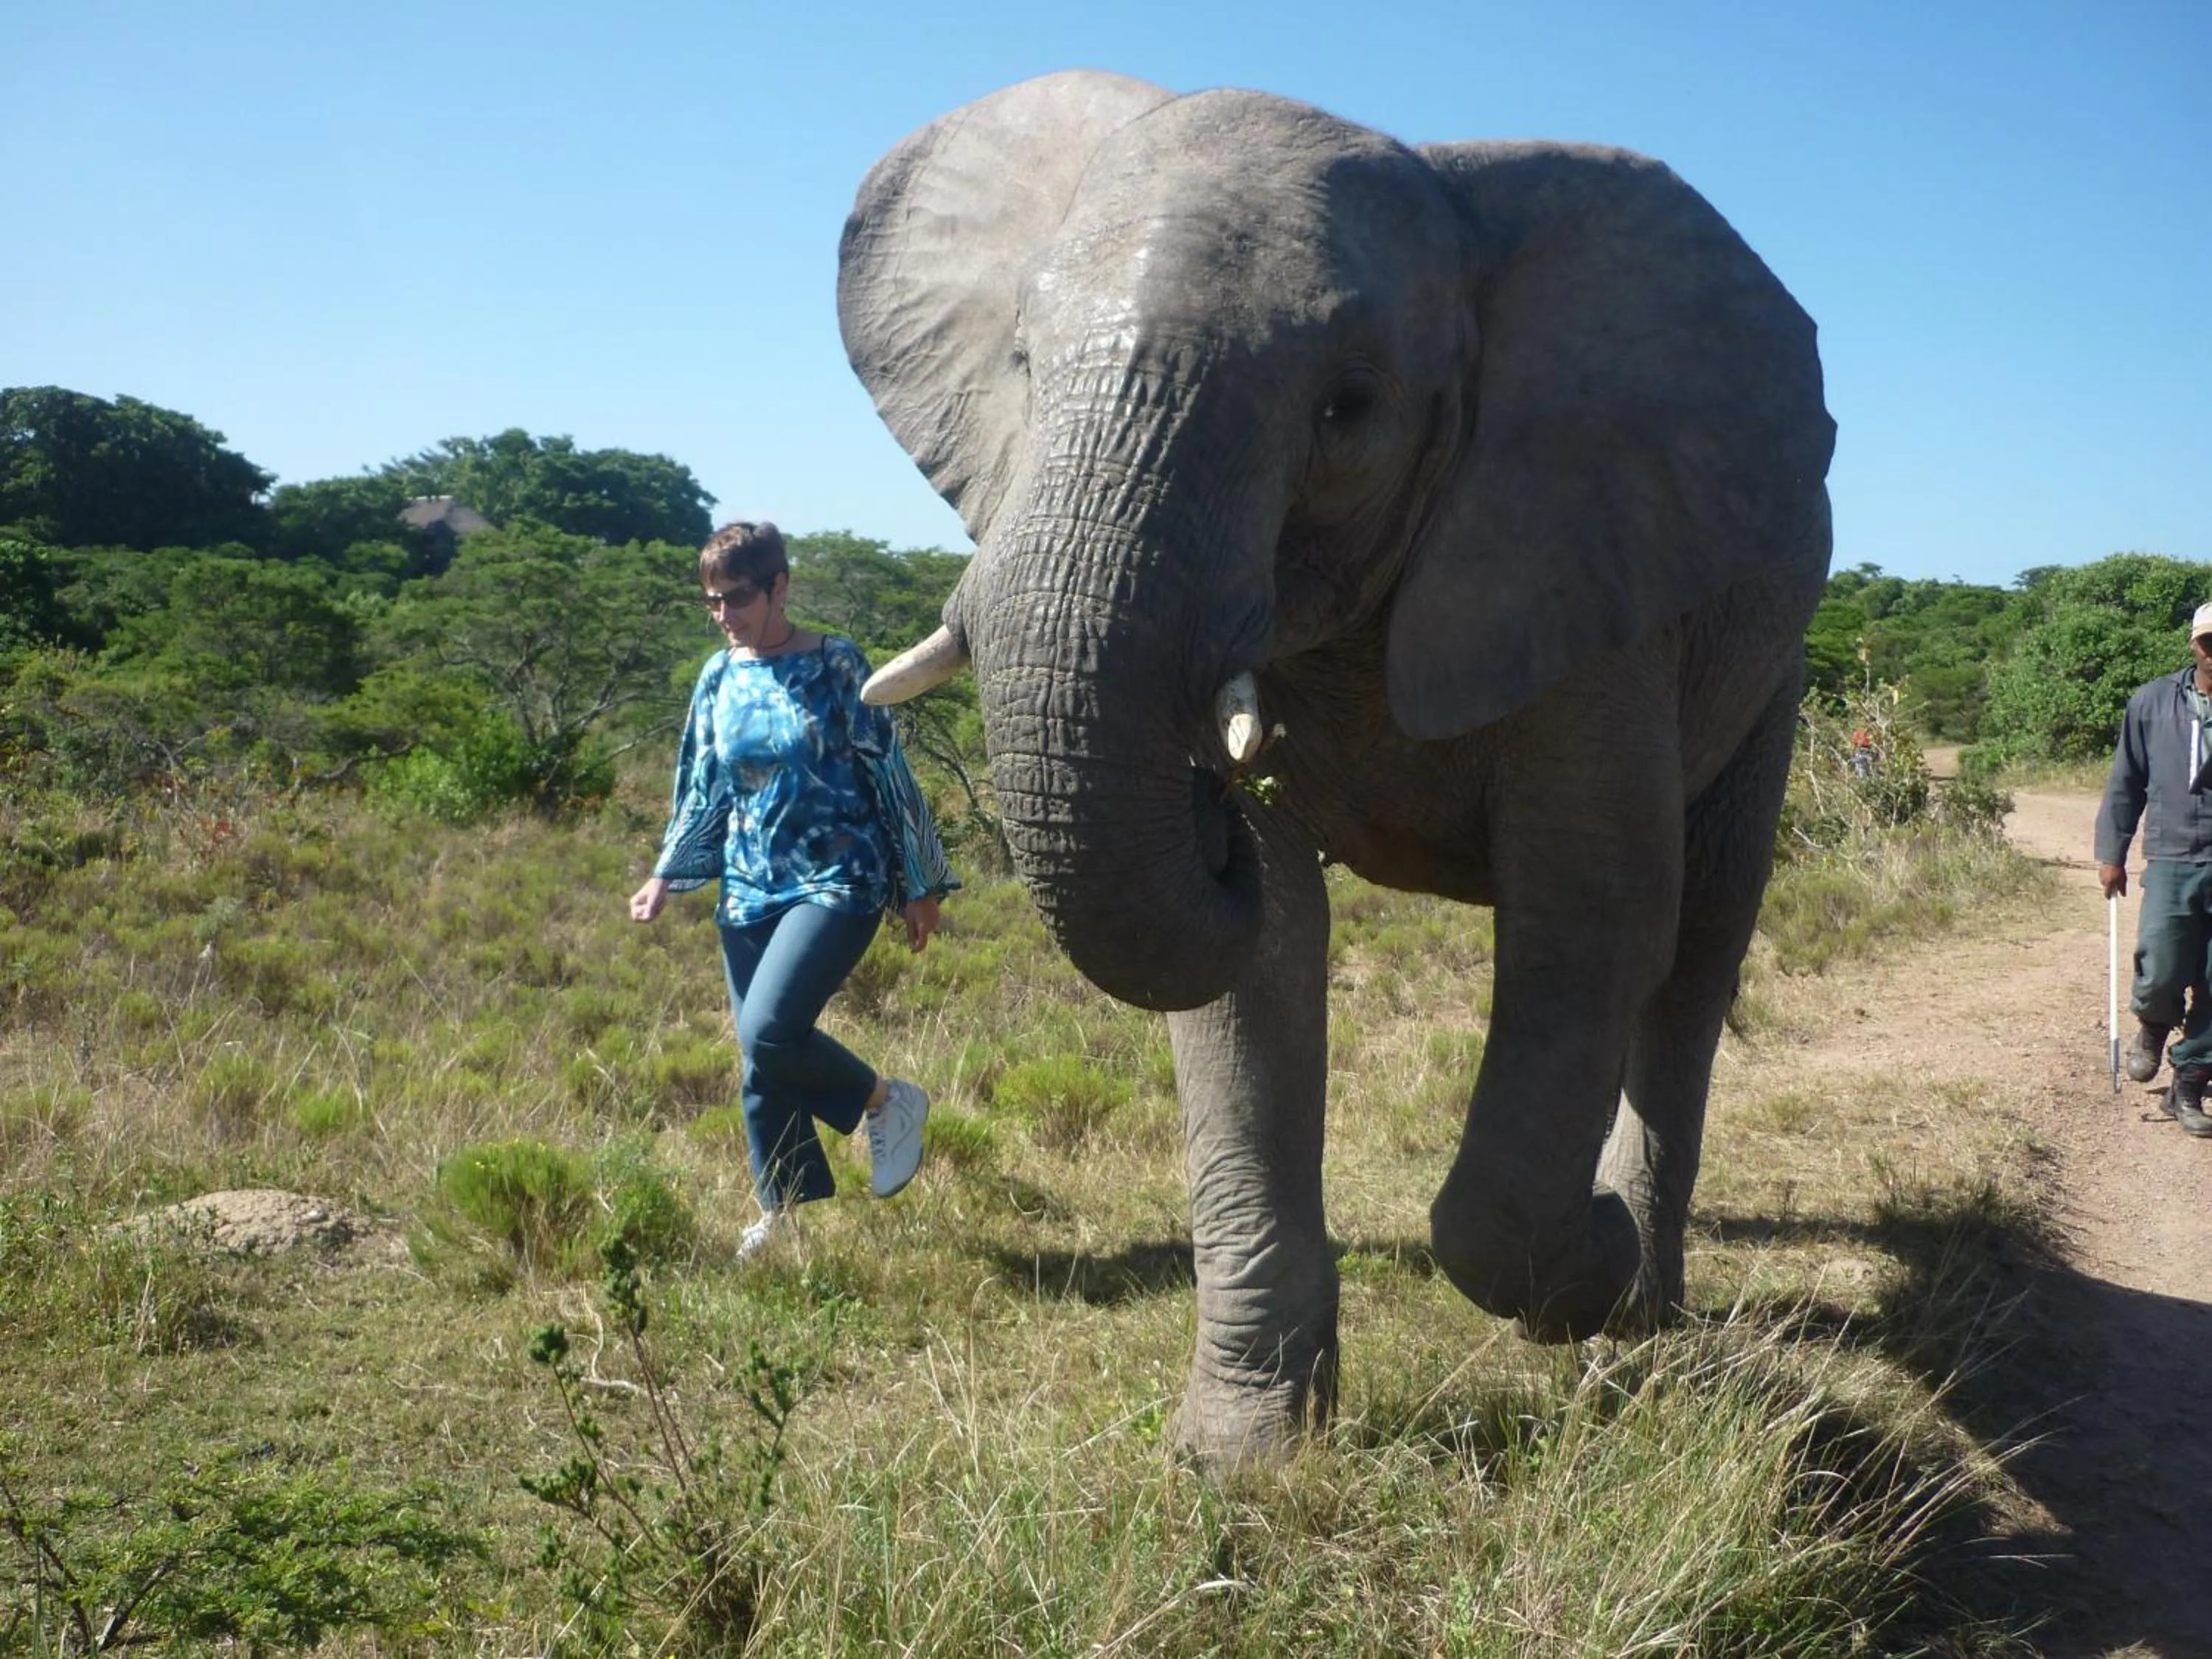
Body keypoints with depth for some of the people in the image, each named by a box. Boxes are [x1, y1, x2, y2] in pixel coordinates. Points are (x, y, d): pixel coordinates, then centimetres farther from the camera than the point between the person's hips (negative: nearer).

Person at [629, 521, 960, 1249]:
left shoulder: (835, 664, -6)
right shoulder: (719, 677, 8)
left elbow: (888, 773, -3)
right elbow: (702, 791, 17)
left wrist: (919, 887, -2)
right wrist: (666, 875, 7)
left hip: (835, 882, -5)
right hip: (749, 890, 6)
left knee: (769, 1031, -22)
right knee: (761, 1062, 7)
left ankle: (888, 1101, 3)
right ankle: (787, 1210, 22)